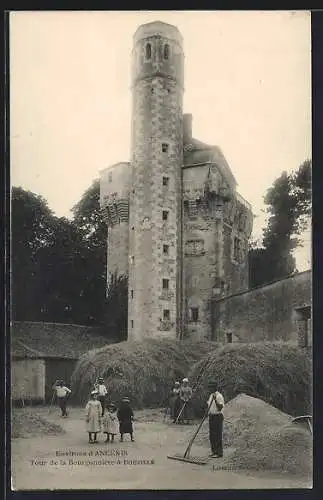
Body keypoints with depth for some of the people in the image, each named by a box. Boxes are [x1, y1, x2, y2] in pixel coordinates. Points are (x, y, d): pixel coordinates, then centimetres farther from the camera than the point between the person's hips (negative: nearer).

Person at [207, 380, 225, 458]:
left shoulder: (219, 396, -12)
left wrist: (216, 400, -27)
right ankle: (214, 451, 21)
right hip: (211, 416, 9)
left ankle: (219, 452, -2)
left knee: (217, 435, -7)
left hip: (217, 417, -9)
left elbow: (220, 407, -18)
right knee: (211, 435, 12)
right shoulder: (211, 395, 15)